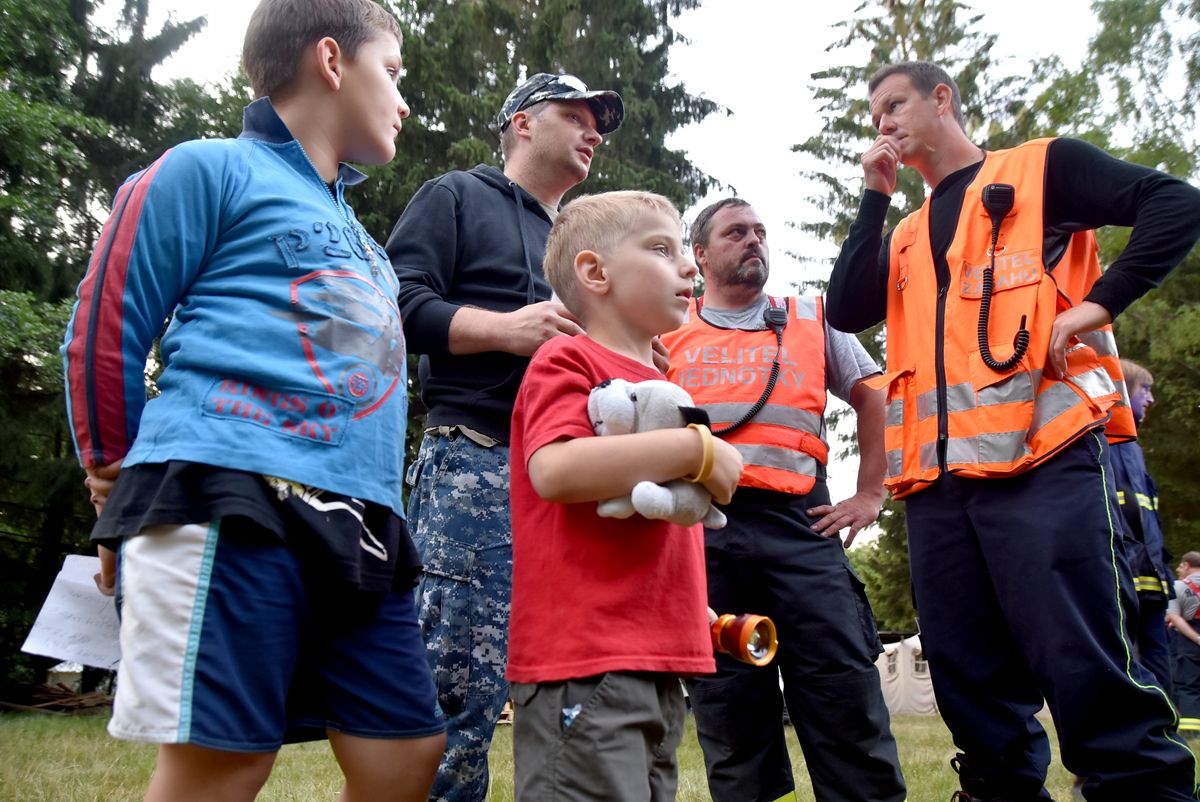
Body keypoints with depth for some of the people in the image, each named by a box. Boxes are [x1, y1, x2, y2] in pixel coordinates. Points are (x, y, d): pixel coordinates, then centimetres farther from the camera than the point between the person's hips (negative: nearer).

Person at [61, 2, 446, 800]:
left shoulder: (355, 232, 27)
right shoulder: (213, 170, 4)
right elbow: (105, 327, 2)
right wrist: (123, 481, 11)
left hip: (358, 531, 7)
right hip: (229, 509, -7)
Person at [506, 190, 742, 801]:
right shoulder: (569, 361, -5)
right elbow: (554, 469, -25)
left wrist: (697, 613, 25)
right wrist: (697, 448, -19)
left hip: (656, 667, 9)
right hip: (583, 664, -9)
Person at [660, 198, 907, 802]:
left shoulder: (812, 321, 19)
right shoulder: (667, 333, 16)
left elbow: (871, 398, 19)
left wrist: (869, 494, 10)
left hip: (798, 525, 0)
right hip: (701, 530, 0)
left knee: (846, 702, -4)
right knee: (729, 720, 6)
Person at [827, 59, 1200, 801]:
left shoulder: (1043, 166, 11)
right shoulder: (909, 235, 26)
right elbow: (848, 312, 10)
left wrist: (1099, 302, -11)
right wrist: (876, 196, 11)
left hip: (1043, 459, -6)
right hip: (938, 480, 6)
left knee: (1087, 667, -10)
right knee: (972, 682, 8)